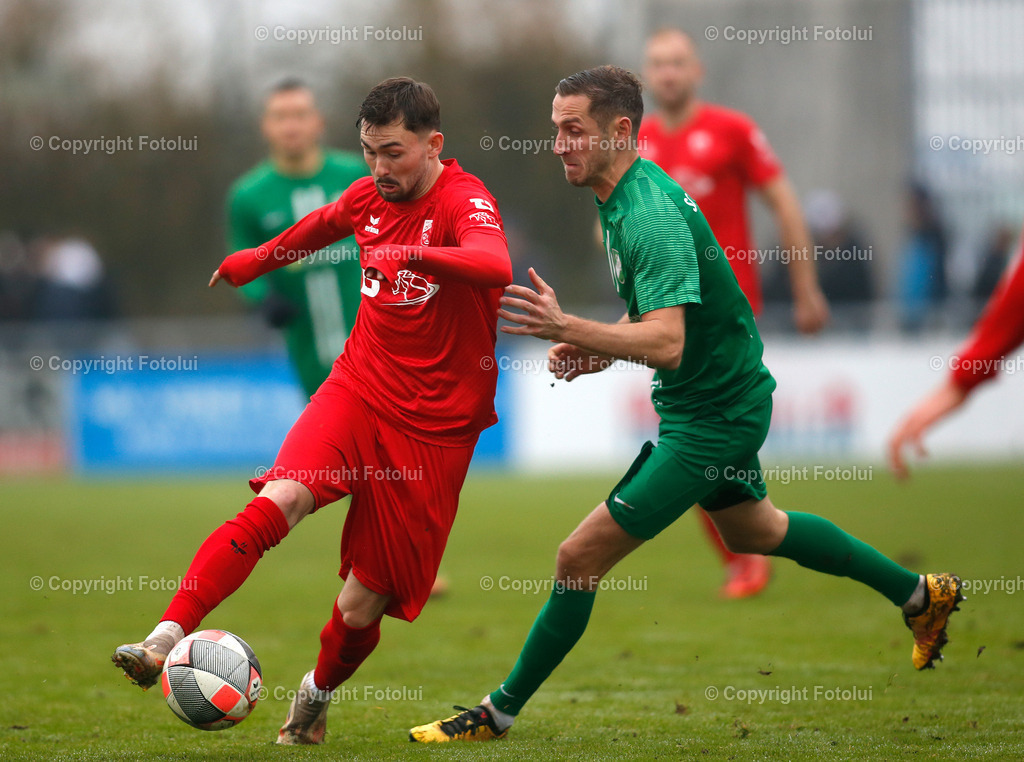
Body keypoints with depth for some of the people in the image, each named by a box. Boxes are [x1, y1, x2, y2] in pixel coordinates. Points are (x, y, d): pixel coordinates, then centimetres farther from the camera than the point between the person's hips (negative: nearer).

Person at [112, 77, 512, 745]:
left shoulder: (465, 202, -13)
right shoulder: (367, 196, 6)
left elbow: (496, 266, -36)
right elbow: (322, 224, 32)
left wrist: (416, 253, -52)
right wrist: (257, 260, 47)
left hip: (434, 427, -4)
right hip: (356, 389, 4)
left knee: (365, 602, -1)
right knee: (281, 499, -26)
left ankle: (316, 699, 30)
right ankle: (164, 644, -33)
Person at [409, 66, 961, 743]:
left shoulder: (653, 216, -27)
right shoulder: (626, 196, 4)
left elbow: (668, 343, -37)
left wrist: (565, 327, -45)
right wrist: (594, 350, 1)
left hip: (711, 419, -11)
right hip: (725, 399, 11)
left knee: (581, 558, -11)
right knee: (754, 530, 32)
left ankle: (500, 712, 0)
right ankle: (920, 595, 47)